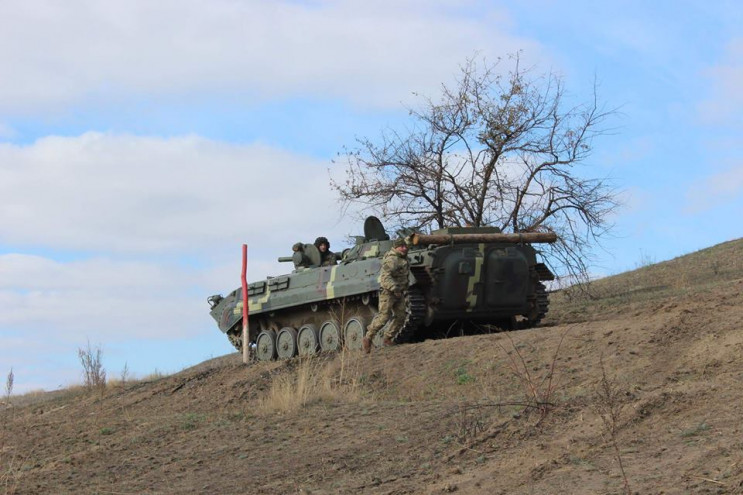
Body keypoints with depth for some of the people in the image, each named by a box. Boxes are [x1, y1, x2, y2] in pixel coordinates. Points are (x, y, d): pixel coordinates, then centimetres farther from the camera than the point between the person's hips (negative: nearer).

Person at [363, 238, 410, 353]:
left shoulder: (403, 259, 13)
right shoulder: (391, 260, -18)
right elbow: (385, 277, -29)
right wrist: (394, 288, -36)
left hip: (399, 293, 9)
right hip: (388, 292, -9)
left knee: (400, 317, 3)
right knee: (384, 316, -17)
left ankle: (387, 339, 12)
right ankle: (367, 338, -11)